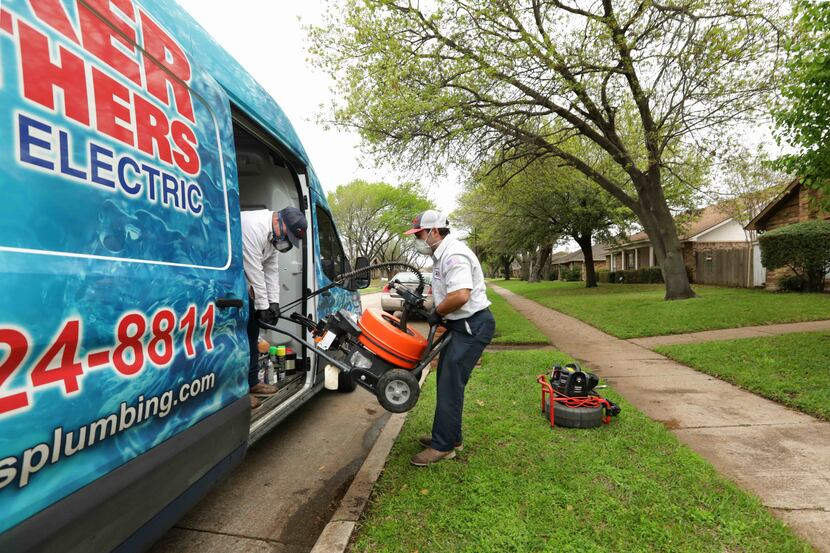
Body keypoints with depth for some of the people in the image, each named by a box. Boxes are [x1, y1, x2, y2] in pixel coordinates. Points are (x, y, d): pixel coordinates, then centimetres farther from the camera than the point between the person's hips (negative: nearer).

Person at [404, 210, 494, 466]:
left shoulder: (454, 255, -21)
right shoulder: (442, 254, 14)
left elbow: (461, 296, -33)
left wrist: (437, 313, -17)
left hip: (472, 326, -11)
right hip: (461, 325, 11)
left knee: (450, 384, -5)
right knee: (447, 380, 16)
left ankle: (442, 446, 7)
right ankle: (450, 436, 29)